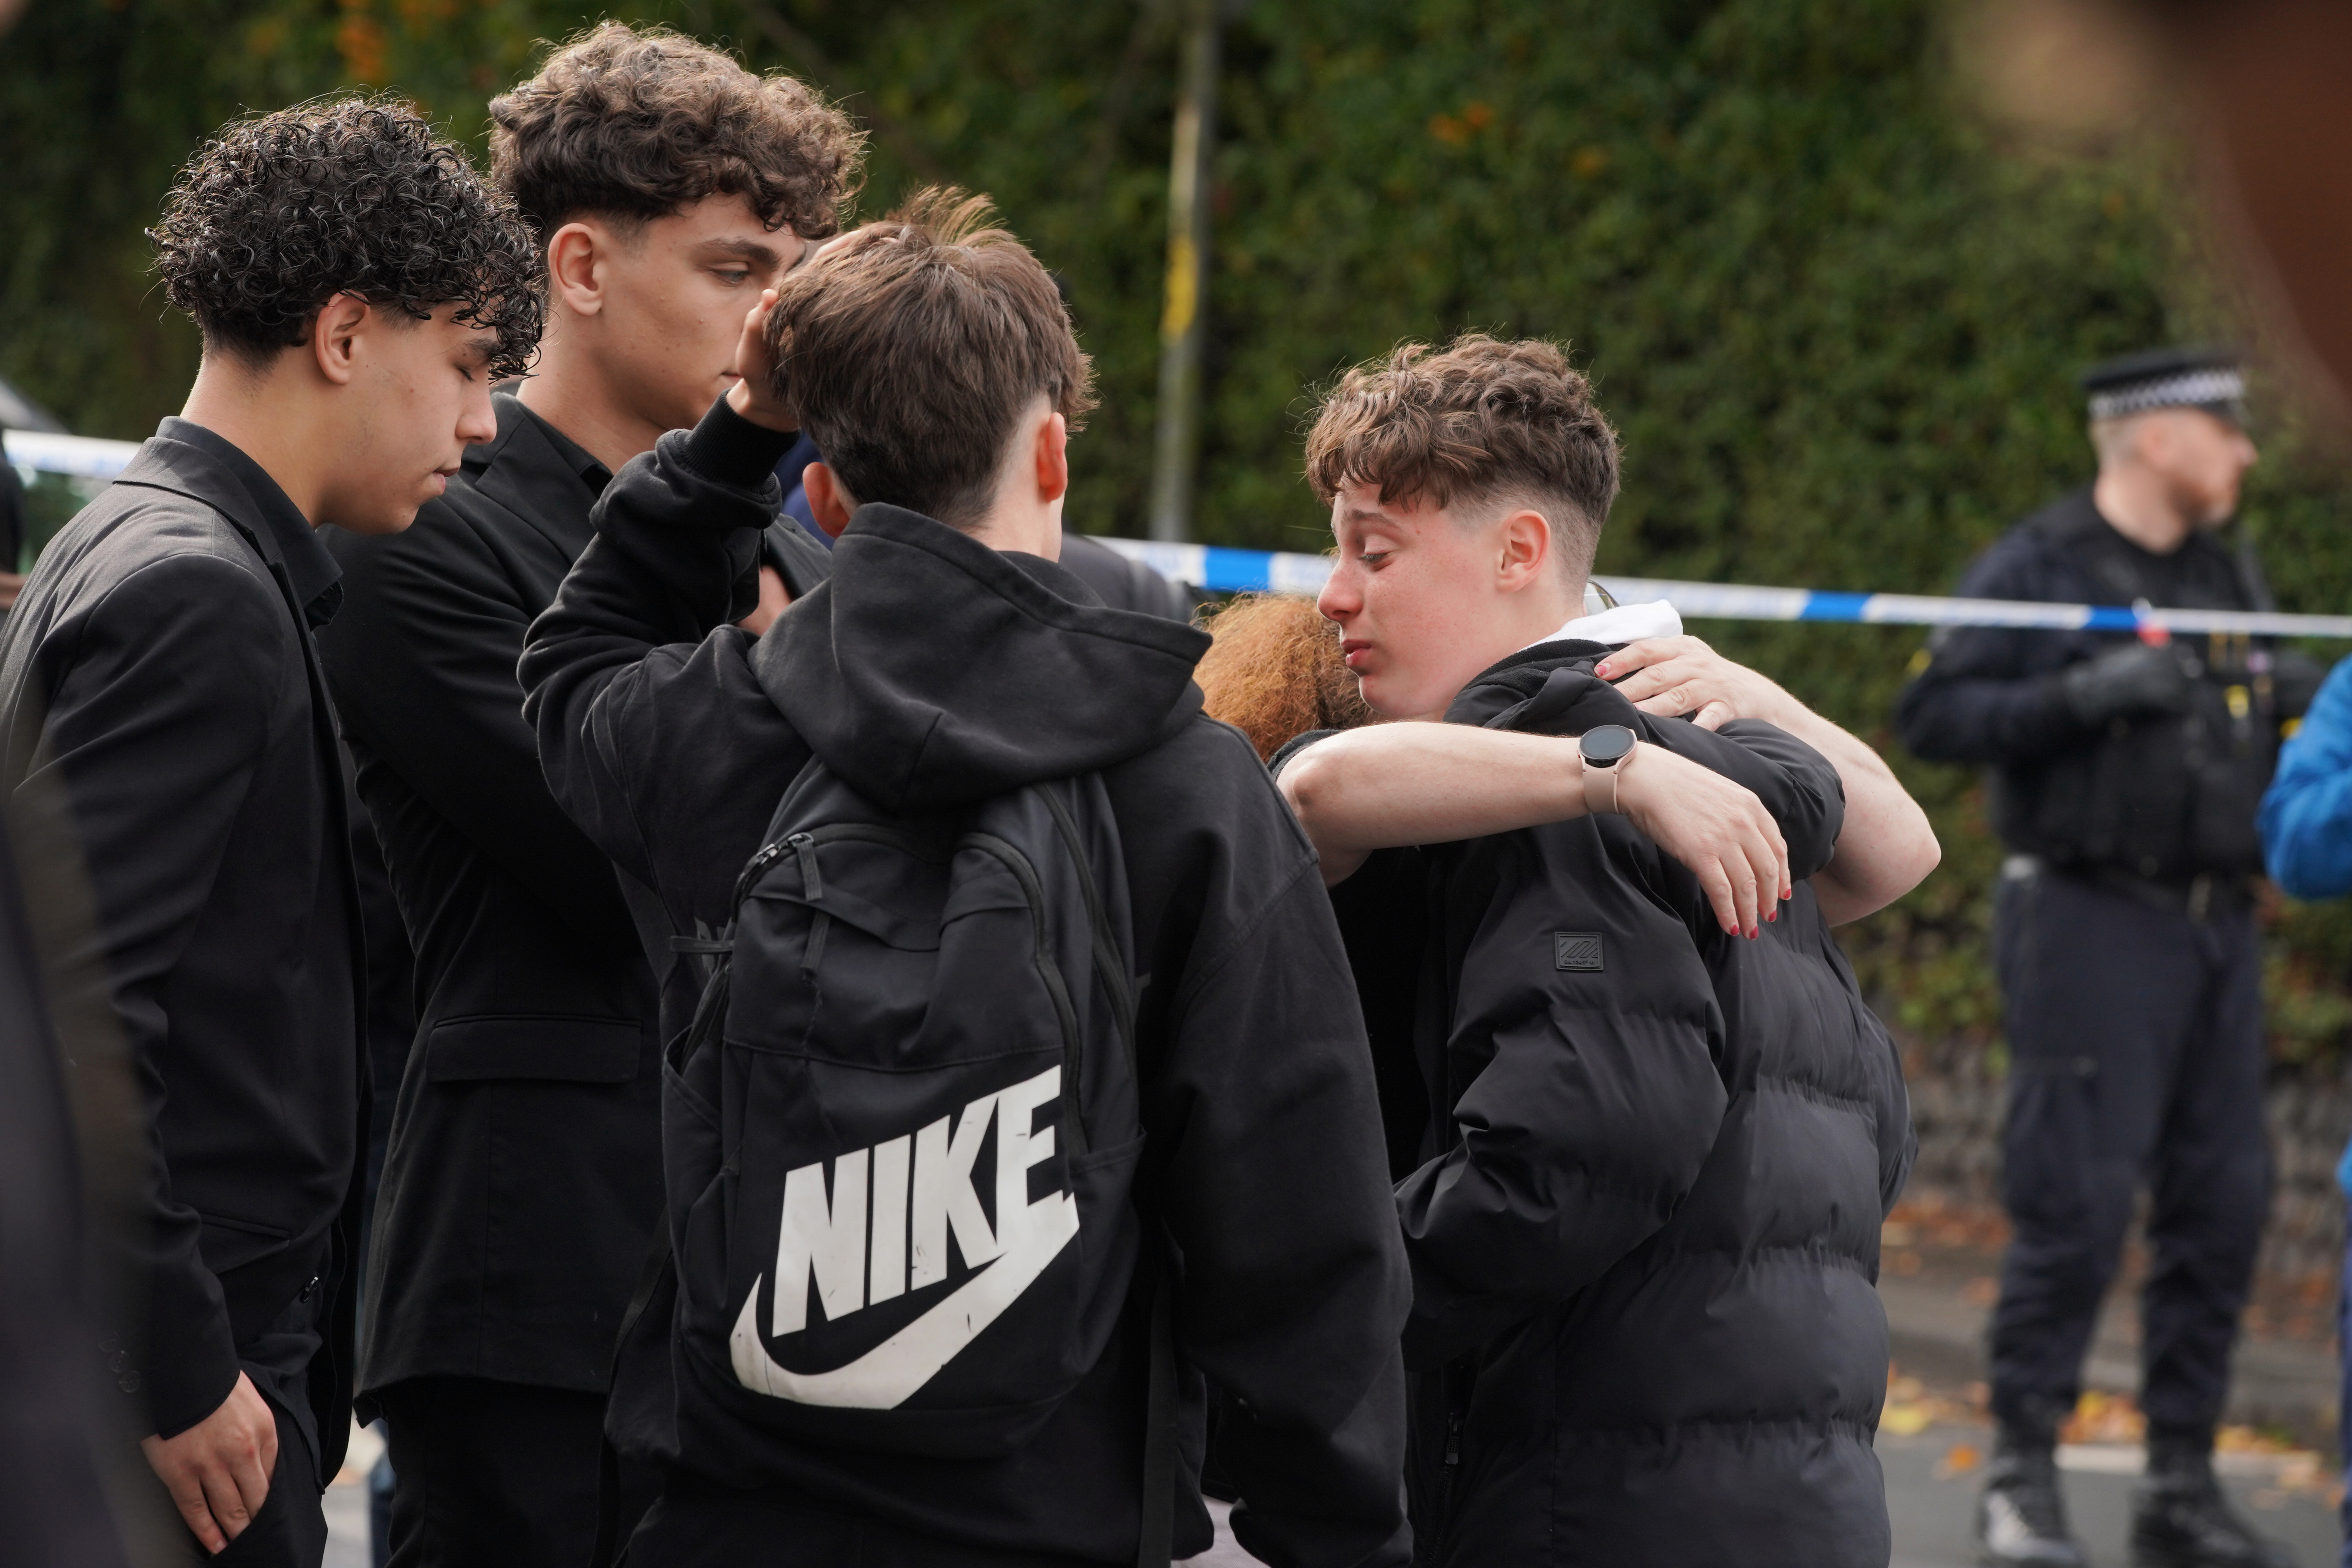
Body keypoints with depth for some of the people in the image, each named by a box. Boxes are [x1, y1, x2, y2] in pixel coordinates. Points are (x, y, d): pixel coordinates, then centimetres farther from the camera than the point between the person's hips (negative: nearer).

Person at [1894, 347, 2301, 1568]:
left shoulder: (2228, 577, 17)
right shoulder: (2037, 570, -5)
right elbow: (1930, 714, -11)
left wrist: (2296, 709, 4)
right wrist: (2082, 696, -22)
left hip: (2218, 928, 7)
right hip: (2091, 922, -7)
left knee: (2220, 1206, 5)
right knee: (2076, 1202, -10)